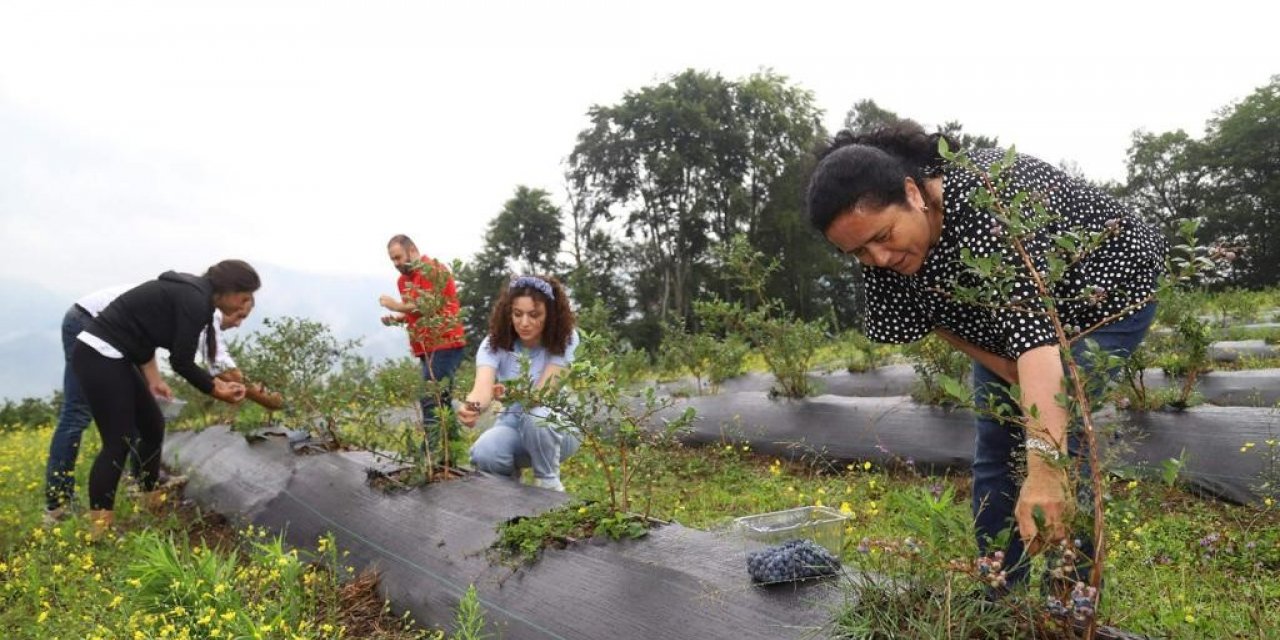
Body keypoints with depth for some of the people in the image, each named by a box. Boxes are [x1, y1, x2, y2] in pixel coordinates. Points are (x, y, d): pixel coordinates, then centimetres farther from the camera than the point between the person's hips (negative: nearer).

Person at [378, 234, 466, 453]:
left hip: (444, 344, -9)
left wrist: (397, 306, -12)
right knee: (441, 398, 11)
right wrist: (397, 318, 7)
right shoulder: (404, 279, 18)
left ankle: (432, 451, -15)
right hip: (429, 347, 9)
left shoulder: (431, 270, -9)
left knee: (431, 399, -14)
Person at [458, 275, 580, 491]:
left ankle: (549, 484, -10)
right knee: (483, 455, -31)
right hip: (513, 425, 2)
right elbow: (483, 387, -33)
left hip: (557, 428, -2)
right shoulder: (495, 342, -14)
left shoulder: (565, 339, -18)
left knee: (536, 415, -37)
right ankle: (510, 480, 7)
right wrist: (472, 407, -56)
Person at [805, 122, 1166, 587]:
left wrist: (1044, 468, -60)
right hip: (997, 309, 6)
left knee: (1059, 436, -18)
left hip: (1106, 288, -6)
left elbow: (1031, 326, -52)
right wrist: (1016, 376, -16)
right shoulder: (883, 248, -20)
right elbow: (941, 318, -5)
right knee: (995, 444, 4)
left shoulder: (986, 203, -41)